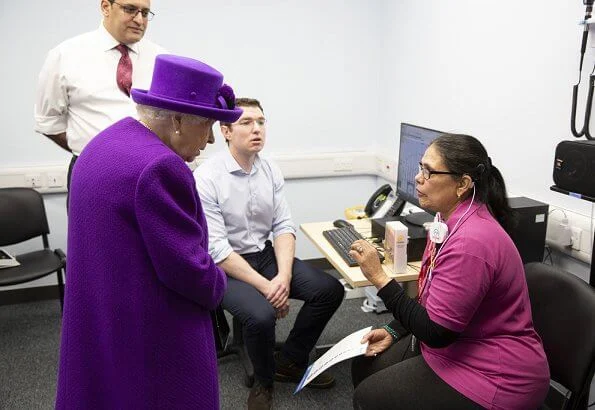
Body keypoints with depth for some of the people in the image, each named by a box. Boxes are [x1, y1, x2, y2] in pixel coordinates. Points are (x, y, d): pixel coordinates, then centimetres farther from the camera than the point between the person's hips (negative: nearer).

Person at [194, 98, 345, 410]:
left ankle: (289, 361, 14)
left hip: (267, 255, 6)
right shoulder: (206, 178, -18)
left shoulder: (270, 170, 0)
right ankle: (264, 380, 4)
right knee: (261, 315, -31)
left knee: (330, 290, -8)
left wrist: (284, 275, -18)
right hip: (225, 267, -5)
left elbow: (283, 226, 0)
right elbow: (216, 248, -20)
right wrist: (265, 286, -24)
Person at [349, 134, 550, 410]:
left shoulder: (471, 242, -31)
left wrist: (379, 277, -26)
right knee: (364, 367, 12)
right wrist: (394, 331, 7)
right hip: (451, 345, 9)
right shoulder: (448, 221, 2)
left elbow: (436, 332, -26)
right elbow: (432, 300, 12)